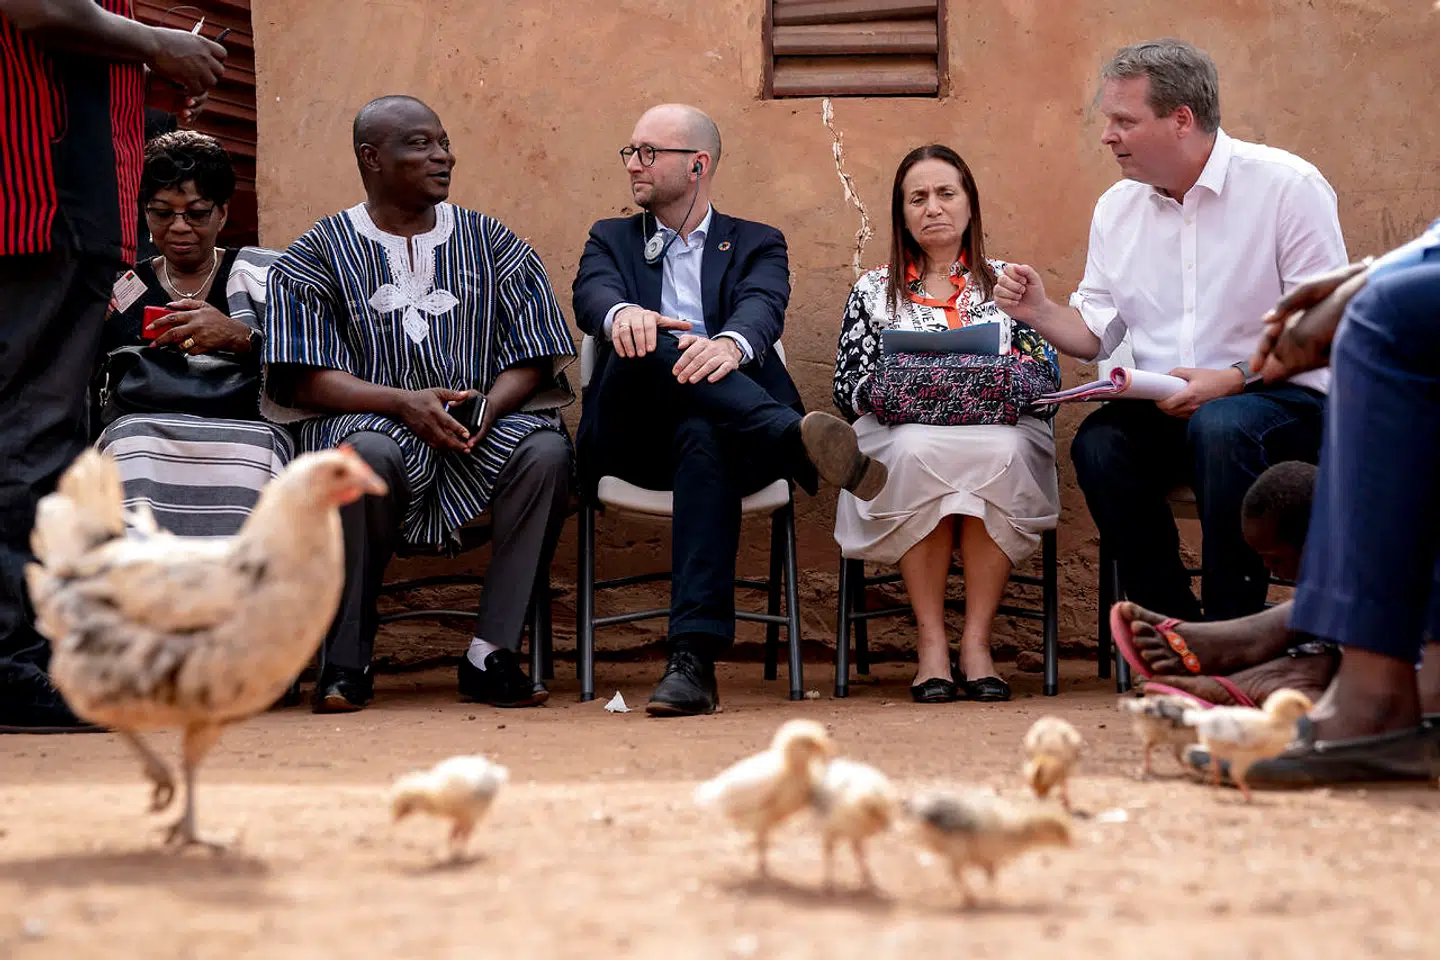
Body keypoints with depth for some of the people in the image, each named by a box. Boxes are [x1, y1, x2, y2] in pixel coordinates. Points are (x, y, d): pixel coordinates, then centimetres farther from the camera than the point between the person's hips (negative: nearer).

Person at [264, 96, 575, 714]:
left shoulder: (492, 243, 15)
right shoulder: (320, 253, 7)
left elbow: (533, 359, 9)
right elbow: (306, 379, -3)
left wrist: (489, 406, -13)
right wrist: (403, 401, -18)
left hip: (480, 423, 3)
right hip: (371, 416, -3)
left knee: (547, 448, -30)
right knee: (369, 454, -38)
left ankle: (491, 653, -26)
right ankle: (346, 663, -23)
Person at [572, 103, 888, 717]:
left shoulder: (756, 244, 20)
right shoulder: (612, 240, 25)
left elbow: (763, 307, -5)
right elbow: (592, 296, 0)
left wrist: (731, 343, -33)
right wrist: (621, 314, -29)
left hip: (722, 425, -1)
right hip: (632, 435, 1)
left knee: (703, 437, -40)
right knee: (645, 343, -32)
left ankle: (693, 659, -53)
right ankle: (800, 442, -50)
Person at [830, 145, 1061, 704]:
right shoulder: (873, 292, 21)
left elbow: (1046, 374, 11)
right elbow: (845, 386, 11)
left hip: (999, 433, 0)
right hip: (901, 437, 0)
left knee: (1000, 452, -38)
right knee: (918, 449, -38)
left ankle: (976, 642, -32)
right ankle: (930, 642, -33)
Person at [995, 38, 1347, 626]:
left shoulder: (1288, 186, -7)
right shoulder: (1117, 207, 11)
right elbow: (1096, 334, 14)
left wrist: (1231, 380, -22)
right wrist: (1037, 311, -5)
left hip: (1283, 401, -5)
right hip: (1167, 410, 5)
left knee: (1220, 427, -37)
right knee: (1098, 442, -26)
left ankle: (1232, 630, -25)